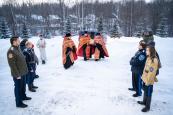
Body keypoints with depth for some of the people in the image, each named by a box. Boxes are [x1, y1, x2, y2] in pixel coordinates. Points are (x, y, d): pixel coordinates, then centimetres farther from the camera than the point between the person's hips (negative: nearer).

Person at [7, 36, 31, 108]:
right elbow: (12, 65, -23)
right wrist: (17, 74, -20)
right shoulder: (11, 51, -22)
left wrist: (25, 69, 16)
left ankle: (23, 96, 44)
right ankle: (18, 103, 18)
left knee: (23, 86, 24)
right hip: (18, 74, -9)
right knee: (18, 87, 5)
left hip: (23, 72, 9)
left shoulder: (18, 48, 8)